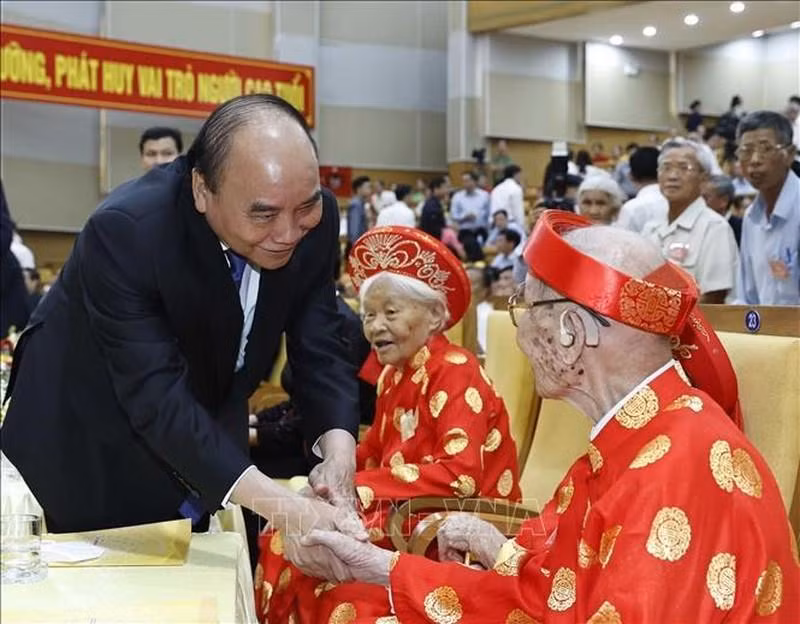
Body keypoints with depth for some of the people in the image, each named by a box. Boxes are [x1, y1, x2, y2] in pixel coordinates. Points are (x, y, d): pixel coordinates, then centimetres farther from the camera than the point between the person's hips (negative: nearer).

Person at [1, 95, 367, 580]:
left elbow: (319, 350, -12)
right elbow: (157, 399, -39)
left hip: (207, 442, 5)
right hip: (87, 443, -4)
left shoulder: (314, 219, -19)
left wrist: (339, 450, -32)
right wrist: (283, 508, -47)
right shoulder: (124, 231, -35)